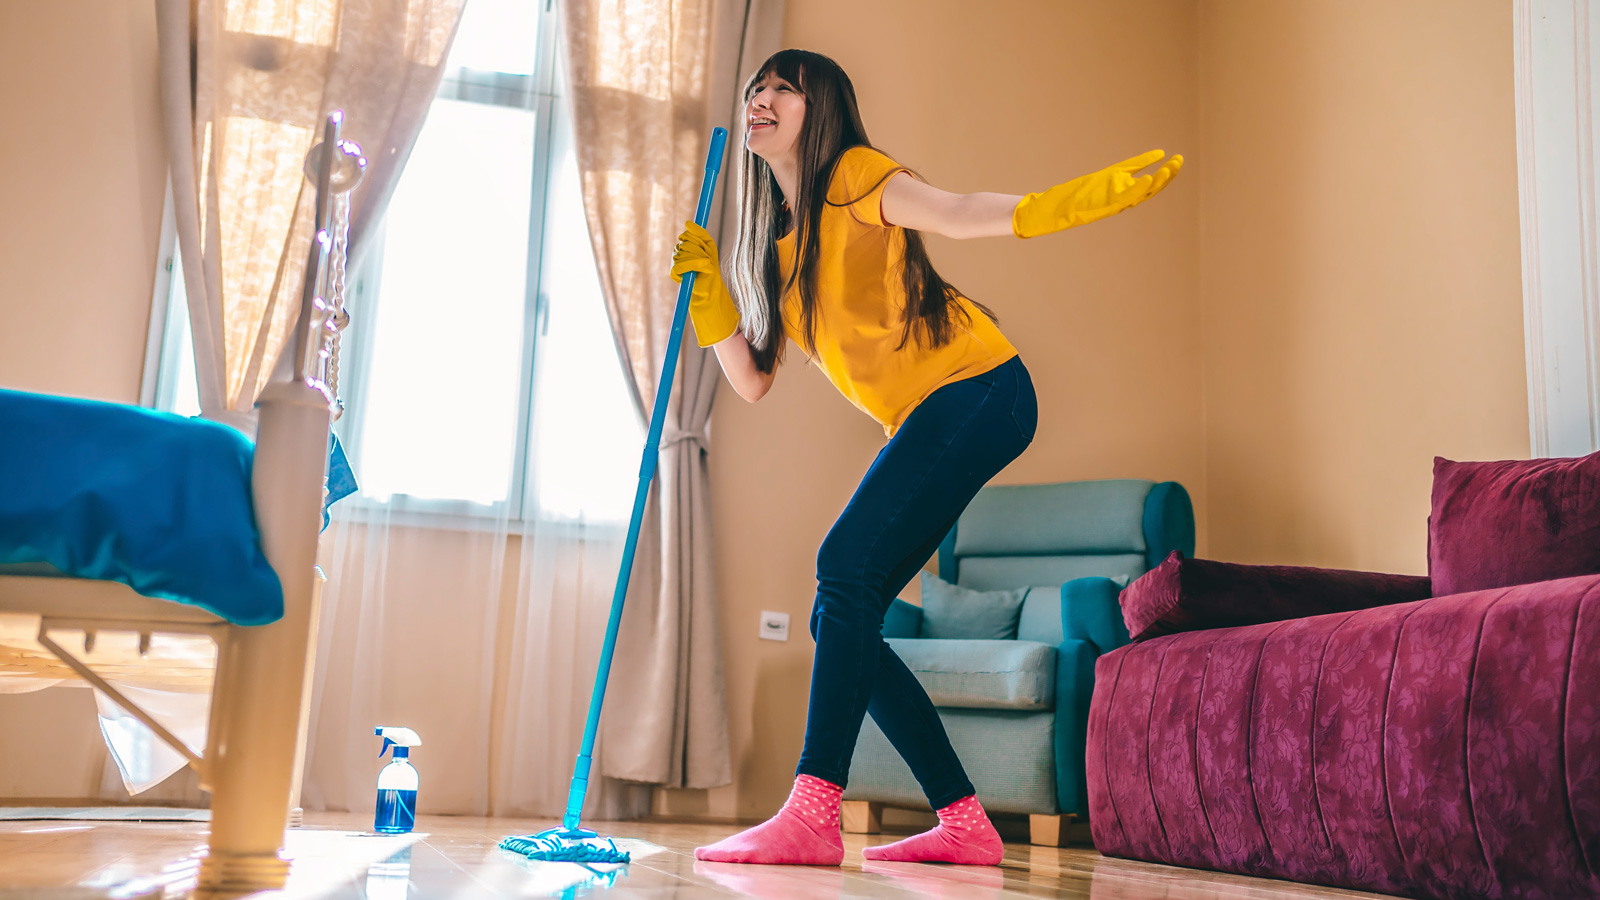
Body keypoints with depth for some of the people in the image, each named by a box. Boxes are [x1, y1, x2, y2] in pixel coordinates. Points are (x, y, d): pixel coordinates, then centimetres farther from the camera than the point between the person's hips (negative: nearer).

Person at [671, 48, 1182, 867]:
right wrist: (707, 288, 3)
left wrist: (1056, 205, -36)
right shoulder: (770, 244, 19)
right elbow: (752, 382, 12)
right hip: (923, 422, 8)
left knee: (846, 567, -22)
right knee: (841, 618, 1)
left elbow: (956, 215, -19)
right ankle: (964, 823, 7)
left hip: (976, 387, -8)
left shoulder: (854, 176, -1)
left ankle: (813, 815, -22)